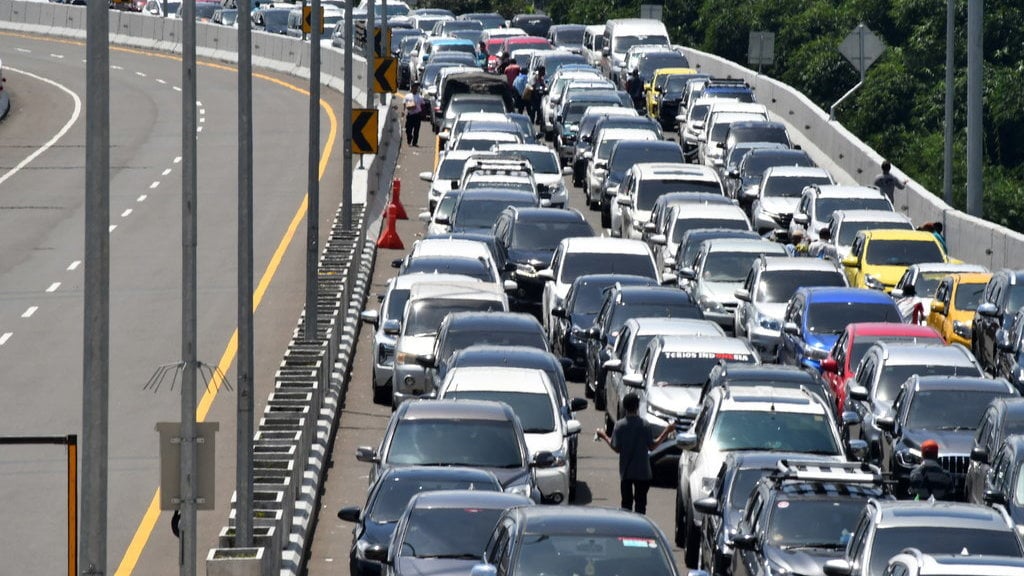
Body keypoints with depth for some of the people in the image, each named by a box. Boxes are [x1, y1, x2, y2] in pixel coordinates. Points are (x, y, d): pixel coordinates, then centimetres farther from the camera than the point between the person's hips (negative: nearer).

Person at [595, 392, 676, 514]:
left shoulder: (619, 425, -8)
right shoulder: (644, 425, -11)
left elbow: (616, 448, -6)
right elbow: (652, 446, -6)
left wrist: (604, 436, 11)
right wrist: (666, 432, 4)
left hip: (625, 472, 1)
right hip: (642, 471, -1)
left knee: (626, 502, 11)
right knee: (641, 502, 6)